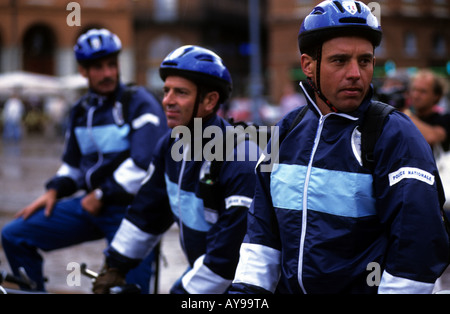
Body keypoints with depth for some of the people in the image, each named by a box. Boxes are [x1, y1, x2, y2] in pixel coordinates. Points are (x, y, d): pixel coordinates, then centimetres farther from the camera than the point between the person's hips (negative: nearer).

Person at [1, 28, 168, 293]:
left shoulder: (140, 103, -10)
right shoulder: (82, 111, 13)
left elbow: (146, 161, -21)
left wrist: (103, 195, -15)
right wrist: (54, 191, 6)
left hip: (131, 207, -7)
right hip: (93, 203, 7)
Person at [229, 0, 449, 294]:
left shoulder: (395, 135, -15)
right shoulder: (288, 131, 3)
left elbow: (420, 243, -20)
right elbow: (263, 229, 8)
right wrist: (246, 289, 0)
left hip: (364, 287, -5)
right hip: (288, 287, 5)